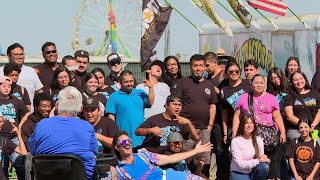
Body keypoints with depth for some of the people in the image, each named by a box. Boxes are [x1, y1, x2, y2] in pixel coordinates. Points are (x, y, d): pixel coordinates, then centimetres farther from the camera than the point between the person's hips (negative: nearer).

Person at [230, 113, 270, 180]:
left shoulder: (259, 140, 3)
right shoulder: (235, 141, -12)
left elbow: (262, 159, 4)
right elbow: (240, 164, -17)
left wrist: (262, 158, -21)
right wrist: (258, 160, -22)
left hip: (252, 172, 5)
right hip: (239, 173, -5)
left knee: (264, 166, -27)